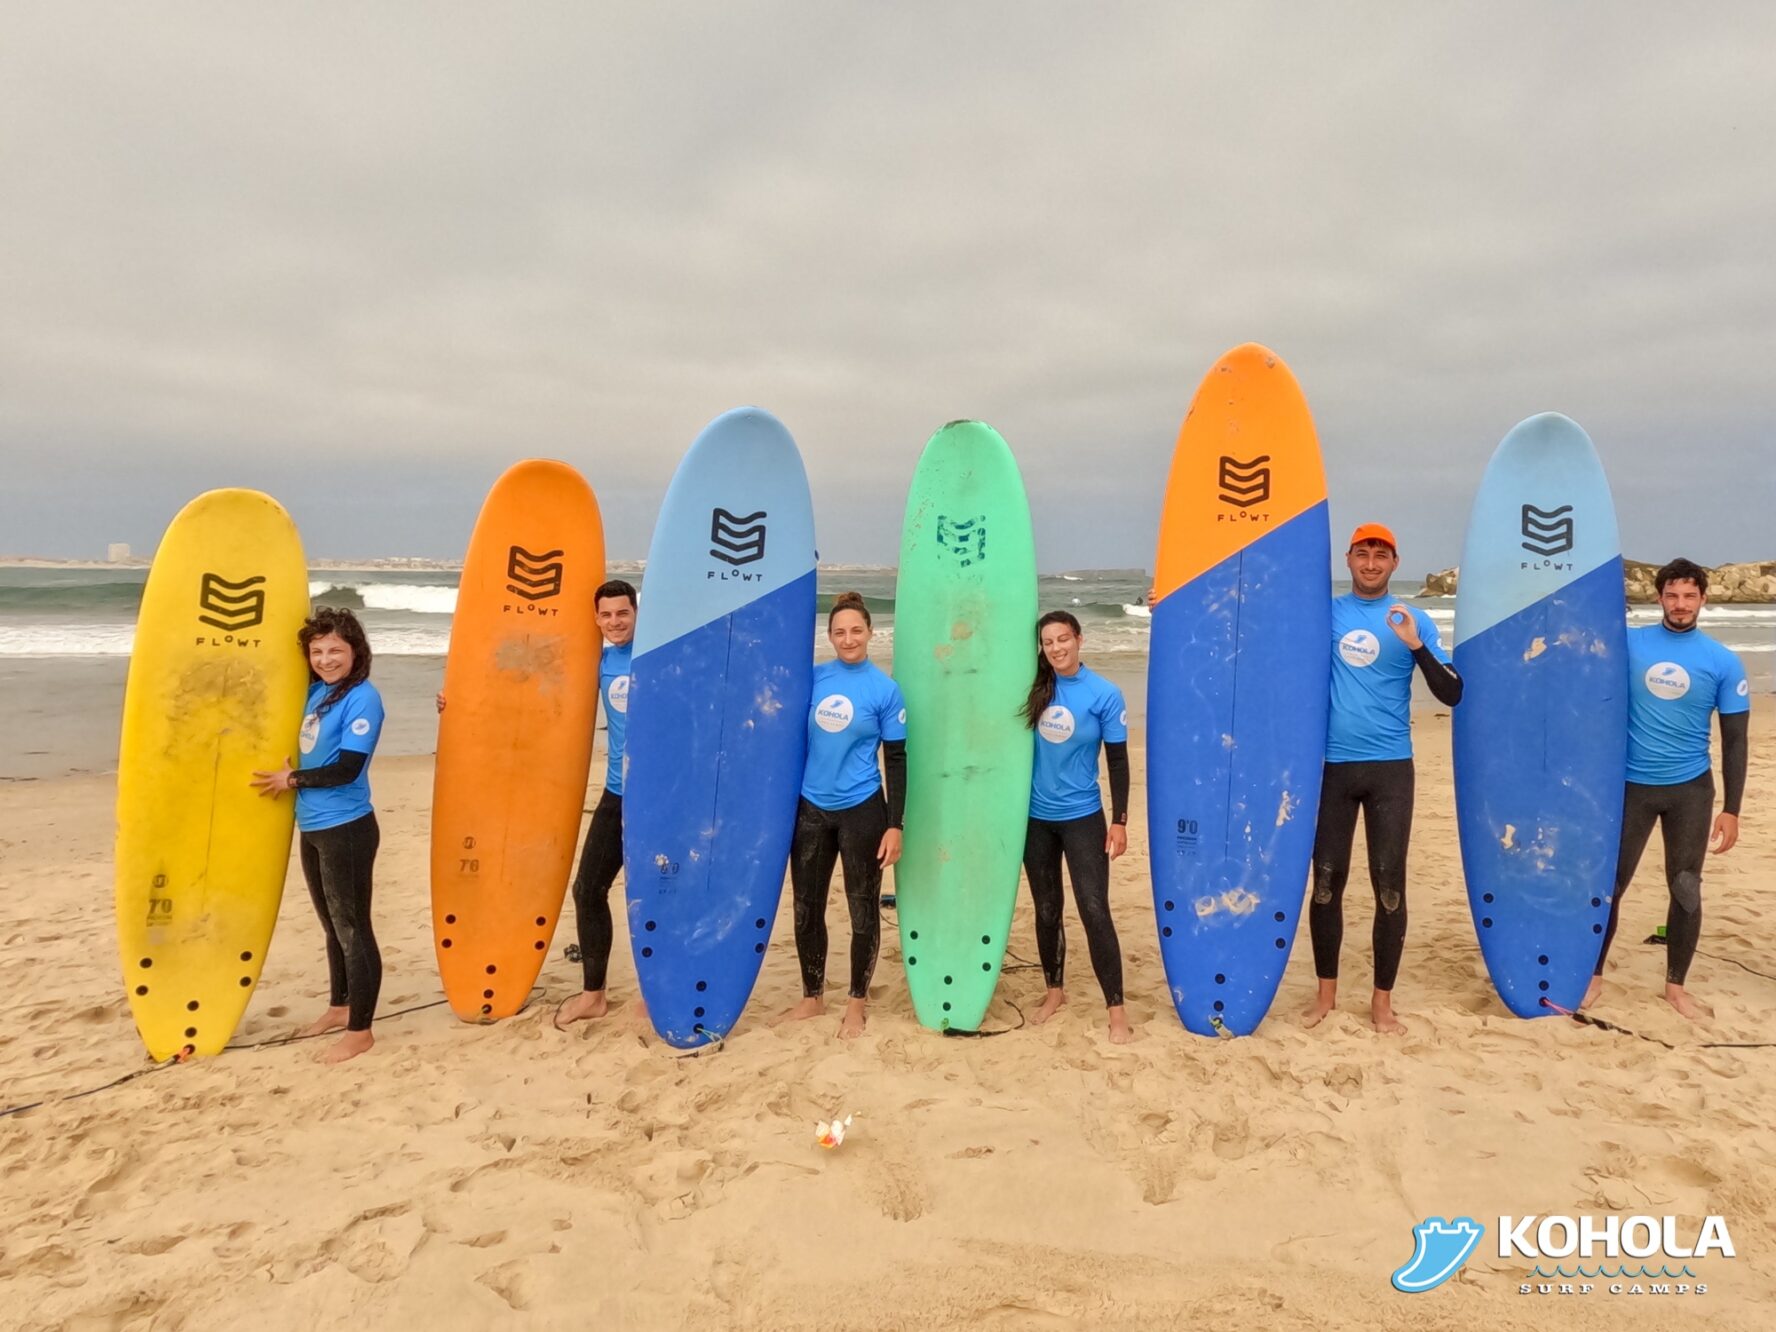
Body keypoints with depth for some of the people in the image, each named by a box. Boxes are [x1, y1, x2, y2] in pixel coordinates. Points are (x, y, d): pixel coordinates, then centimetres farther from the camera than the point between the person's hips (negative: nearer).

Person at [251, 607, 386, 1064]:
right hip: (313, 828, 9)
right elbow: (306, 749, 23)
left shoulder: (362, 698, -16)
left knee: (352, 928, 0)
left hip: (346, 830, -9)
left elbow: (346, 768, -20)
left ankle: (360, 1031, 10)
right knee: (332, 925, 21)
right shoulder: (315, 691, 7)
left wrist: (292, 780, -8)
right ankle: (339, 1007, 37)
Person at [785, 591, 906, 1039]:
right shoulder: (812, 678, 0)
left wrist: (895, 825, -10)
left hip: (861, 811, -3)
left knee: (862, 907, 8)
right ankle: (812, 996, 30)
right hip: (810, 809, 3)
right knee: (806, 906, 12)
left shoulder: (885, 690, -7)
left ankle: (856, 1002, 24)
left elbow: (896, 761, -5)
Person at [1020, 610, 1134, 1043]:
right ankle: (1054, 991, 31)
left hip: (1083, 818, -3)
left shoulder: (1104, 694, -10)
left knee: (1094, 910, -5)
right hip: (1035, 817, 3)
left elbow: (1117, 761, -6)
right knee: (1046, 909, 14)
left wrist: (1119, 820, -8)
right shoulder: (1034, 689, -2)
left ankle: (1116, 1009, 5)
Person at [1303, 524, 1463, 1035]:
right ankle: (1326, 992, 22)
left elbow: (1451, 695, -4)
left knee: (1390, 884, 2)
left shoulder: (1414, 622, 2)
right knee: (1326, 881, 7)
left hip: (1390, 767, 0)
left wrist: (1416, 646, -17)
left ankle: (1382, 1001, 16)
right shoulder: (1324, 613, 4)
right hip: (1331, 765, 1)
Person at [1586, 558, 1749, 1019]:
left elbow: (1735, 740, -1)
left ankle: (1676, 986, 24)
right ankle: (1594, 976, 20)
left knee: (1686, 889, 8)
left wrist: (1731, 809, -4)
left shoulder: (1724, 662, -2)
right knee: (1609, 884, 5)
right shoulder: (1628, 645, -3)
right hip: (1631, 785, 0)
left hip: (1690, 789, 1)